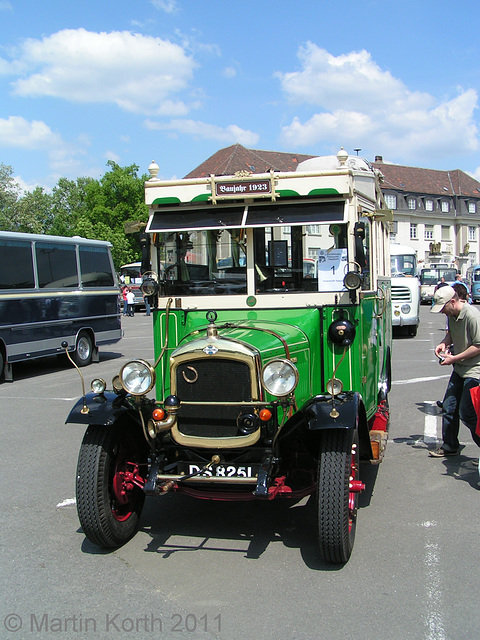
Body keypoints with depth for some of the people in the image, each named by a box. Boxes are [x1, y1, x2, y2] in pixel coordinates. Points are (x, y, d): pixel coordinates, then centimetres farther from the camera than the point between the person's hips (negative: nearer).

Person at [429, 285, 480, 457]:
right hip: (460, 369, 9)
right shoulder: (451, 315, 4)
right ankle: (449, 446, 25)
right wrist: (444, 343, 2)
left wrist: (454, 358, -18)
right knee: (449, 407, 11)